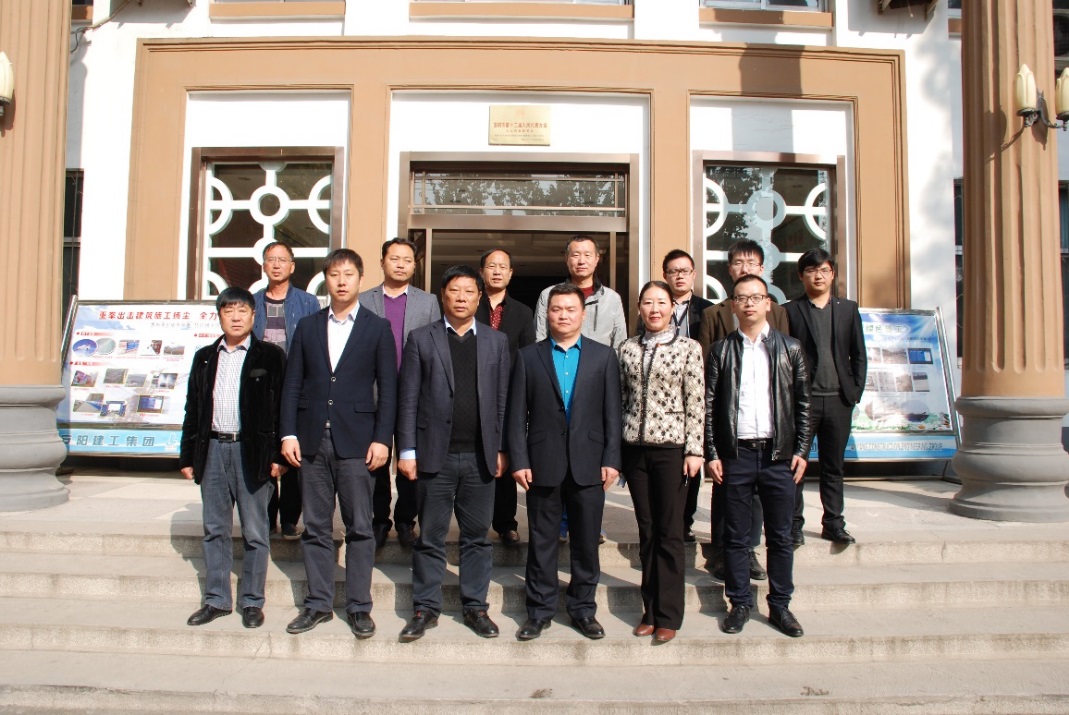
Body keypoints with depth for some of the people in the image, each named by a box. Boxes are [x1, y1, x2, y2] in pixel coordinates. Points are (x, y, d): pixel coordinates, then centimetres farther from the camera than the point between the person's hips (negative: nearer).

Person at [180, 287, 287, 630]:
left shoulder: (270, 356, 0)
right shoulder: (205, 358, 13)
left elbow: (281, 406, -4)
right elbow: (193, 408, 14)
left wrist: (277, 456, -10)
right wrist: (187, 456, 9)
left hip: (252, 451, -4)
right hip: (213, 450, 4)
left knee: (255, 532, 4)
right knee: (215, 530, 12)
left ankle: (252, 602, 15)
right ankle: (217, 599, 23)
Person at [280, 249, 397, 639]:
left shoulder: (377, 328, 4)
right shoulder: (307, 327, 11)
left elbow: (388, 388, -1)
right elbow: (292, 384, 9)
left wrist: (382, 438, -8)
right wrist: (288, 433, 0)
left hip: (356, 441, -3)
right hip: (312, 441, 3)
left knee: (359, 528, 3)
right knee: (315, 527, 9)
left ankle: (359, 606, 14)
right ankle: (318, 603, 21)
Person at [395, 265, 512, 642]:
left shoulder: (496, 342, 9)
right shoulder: (421, 339, 4)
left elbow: (503, 399, 7)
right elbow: (408, 399, 1)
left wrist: (501, 449, 2)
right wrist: (407, 450, -4)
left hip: (481, 456, 2)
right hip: (435, 455, -1)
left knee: (477, 537, 9)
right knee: (430, 537, 7)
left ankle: (475, 606, 22)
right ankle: (425, 608, 19)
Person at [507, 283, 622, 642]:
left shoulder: (604, 356, 6)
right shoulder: (528, 357, 5)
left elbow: (612, 413, 3)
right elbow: (517, 415, 2)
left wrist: (611, 460, -4)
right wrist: (519, 461, -5)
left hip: (588, 463, 1)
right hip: (543, 463, 0)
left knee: (586, 541, 9)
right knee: (541, 541, 8)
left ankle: (583, 608, 24)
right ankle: (540, 609, 21)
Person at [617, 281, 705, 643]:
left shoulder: (688, 348, -1)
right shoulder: (628, 349, 8)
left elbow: (696, 403, -3)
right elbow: (621, 398, 10)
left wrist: (694, 450, -8)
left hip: (672, 448, -3)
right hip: (635, 449, 3)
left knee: (669, 533, 3)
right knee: (646, 532, 10)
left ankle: (668, 615, 14)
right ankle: (650, 610, 21)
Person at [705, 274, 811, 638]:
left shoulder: (789, 348, 7)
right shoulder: (720, 351, 4)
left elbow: (803, 403, 7)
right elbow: (708, 405, 2)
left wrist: (801, 451, 0)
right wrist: (711, 454, -4)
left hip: (778, 455, 1)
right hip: (735, 455, 0)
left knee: (780, 536, 8)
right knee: (736, 536, 7)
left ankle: (780, 605, 21)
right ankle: (740, 604, 19)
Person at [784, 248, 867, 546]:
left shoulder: (848, 309, 11)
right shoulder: (790, 310, 1)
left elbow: (859, 355, 11)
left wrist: (855, 392, 3)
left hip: (839, 399, 3)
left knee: (833, 466, 11)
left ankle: (833, 524, 20)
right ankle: (794, 523, 12)